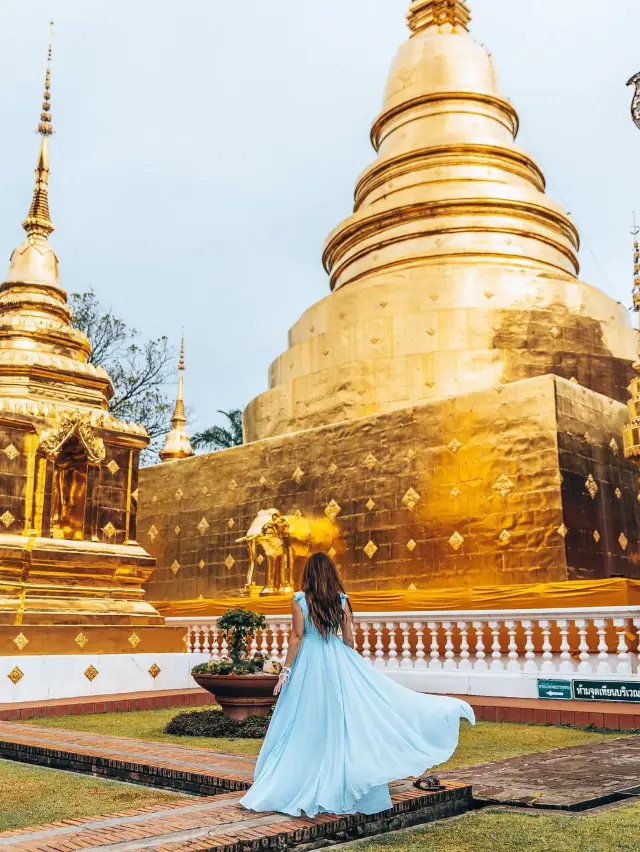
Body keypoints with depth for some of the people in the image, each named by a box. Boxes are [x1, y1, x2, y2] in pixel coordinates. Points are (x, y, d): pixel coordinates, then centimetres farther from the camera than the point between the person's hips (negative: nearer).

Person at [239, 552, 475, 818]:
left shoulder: (299, 599, -8)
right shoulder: (341, 599, -1)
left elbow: (297, 636, -10)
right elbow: (349, 638, 2)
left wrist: (286, 670, -3)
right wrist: (353, 666, 16)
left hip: (308, 662, -2)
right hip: (337, 658, 2)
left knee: (307, 724, 6)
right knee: (343, 718, 9)